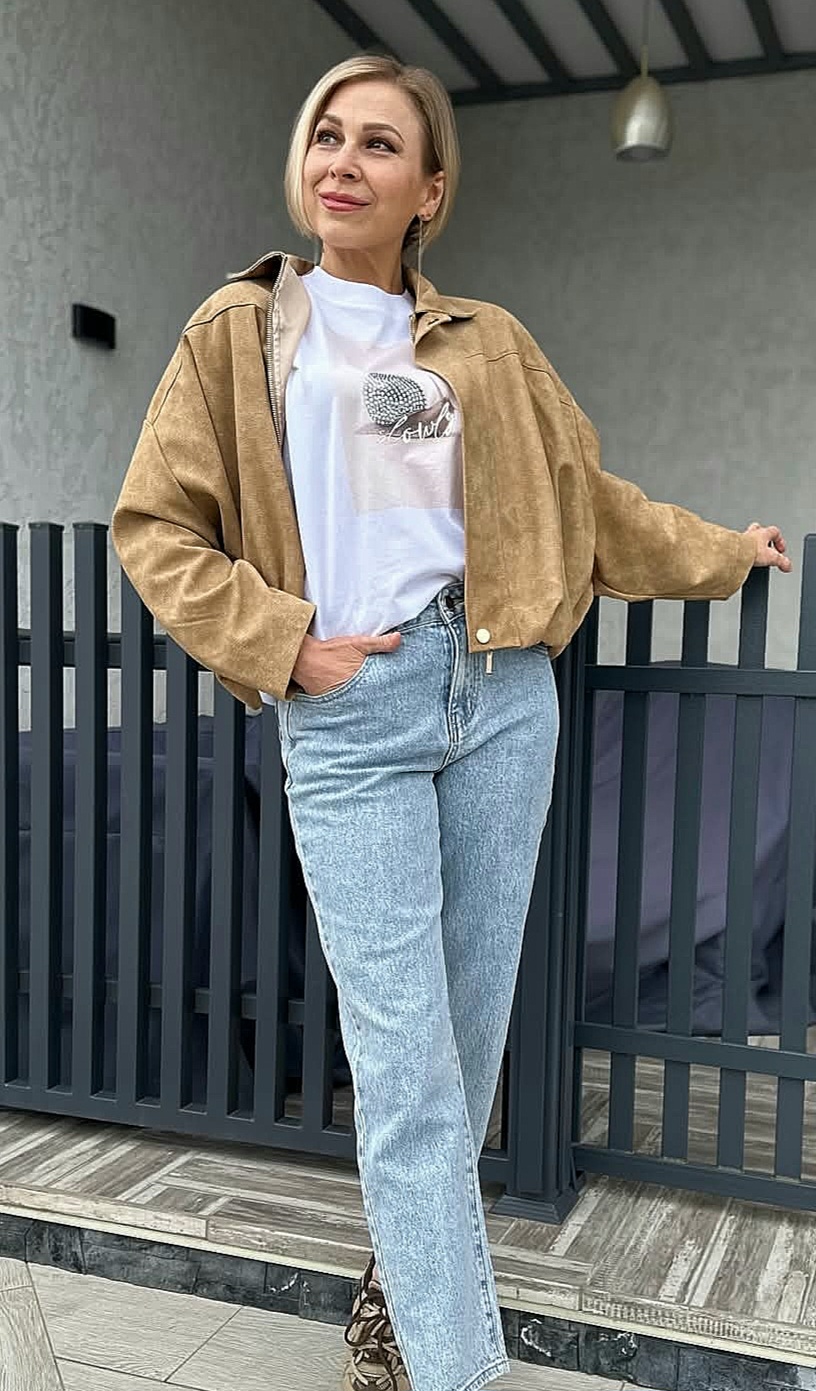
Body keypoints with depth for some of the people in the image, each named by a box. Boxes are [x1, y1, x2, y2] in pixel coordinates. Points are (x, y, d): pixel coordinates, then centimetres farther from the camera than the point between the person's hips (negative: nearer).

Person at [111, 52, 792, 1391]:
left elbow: (586, 498, 21)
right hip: (349, 712, -3)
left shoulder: (488, 342, 13)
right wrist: (282, 644, -7)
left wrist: (720, 551, 25)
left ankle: (403, 1277, 31)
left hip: (501, 692, 3)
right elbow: (156, 526, 3)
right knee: (402, 1055, -4)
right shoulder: (239, 331, 7)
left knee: (470, 1024, 9)